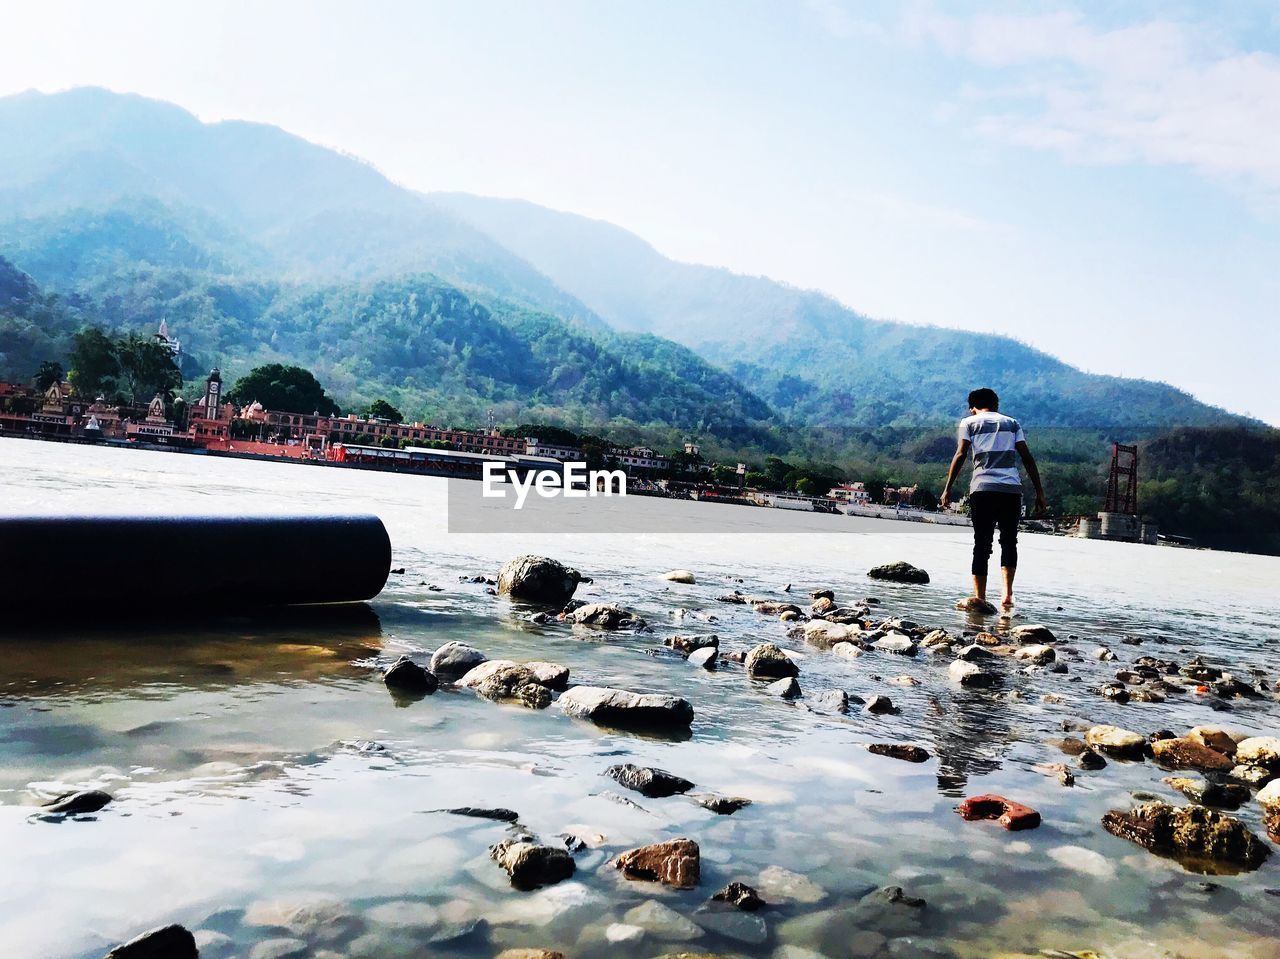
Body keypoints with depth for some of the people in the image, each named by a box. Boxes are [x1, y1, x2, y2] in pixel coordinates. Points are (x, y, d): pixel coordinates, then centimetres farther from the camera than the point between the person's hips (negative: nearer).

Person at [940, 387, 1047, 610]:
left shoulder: (969, 422, 13)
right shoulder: (1012, 423, 20)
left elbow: (961, 454, -1)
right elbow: (1027, 457, 11)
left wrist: (948, 489, -4)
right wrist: (1039, 492, 11)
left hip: (983, 488, -2)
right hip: (1012, 489, 2)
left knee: (982, 543, 4)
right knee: (1009, 541, 13)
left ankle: (980, 597, 1)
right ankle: (1007, 593, -2)